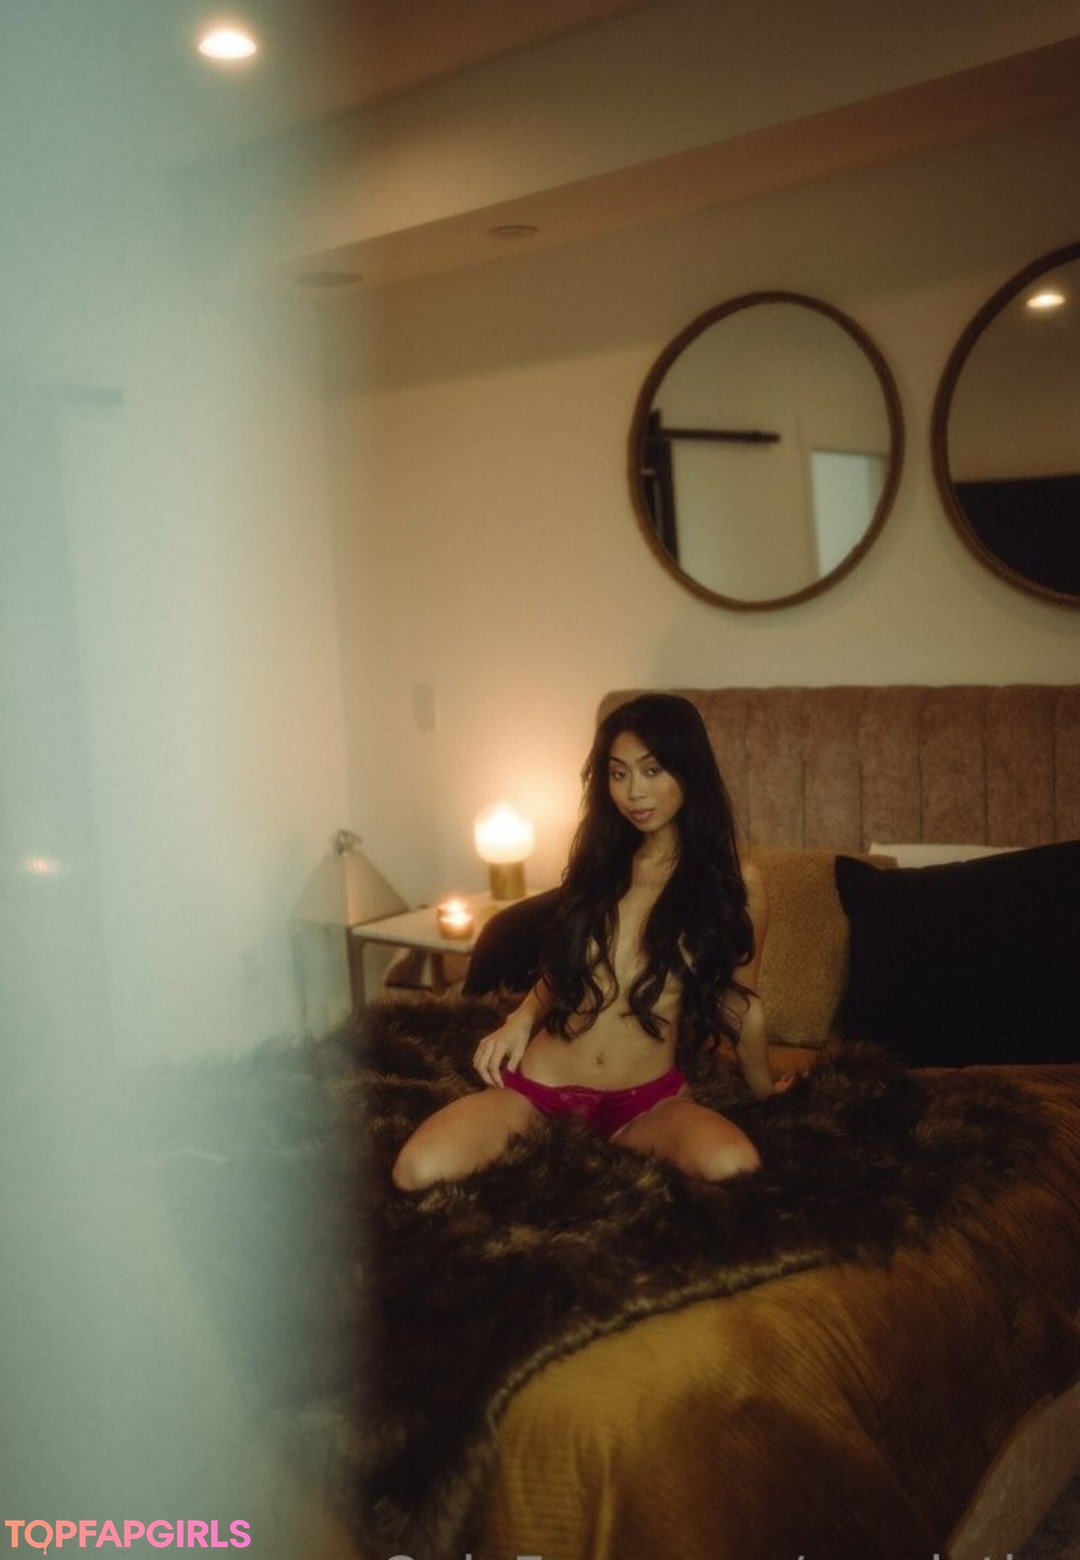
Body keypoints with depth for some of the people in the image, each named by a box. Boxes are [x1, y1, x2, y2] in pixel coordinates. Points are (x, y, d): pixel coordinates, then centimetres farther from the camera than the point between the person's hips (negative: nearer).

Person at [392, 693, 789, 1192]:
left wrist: (763, 1087, 19)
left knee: (733, 1166, -34)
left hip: (649, 1100, -1)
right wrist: (522, 1019, 1)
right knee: (419, 1172, -25)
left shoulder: (735, 882, -4)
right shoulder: (597, 860, 7)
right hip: (540, 1084, 1)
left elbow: (741, 1003, 9)